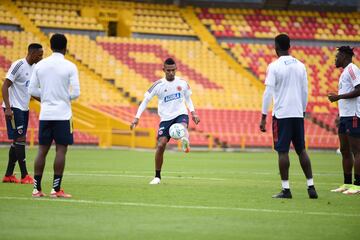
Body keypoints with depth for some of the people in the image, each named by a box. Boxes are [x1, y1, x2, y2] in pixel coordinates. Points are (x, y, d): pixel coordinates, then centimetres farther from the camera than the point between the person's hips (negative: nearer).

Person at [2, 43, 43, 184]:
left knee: (17, 142, 9)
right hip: (14, 108, -9)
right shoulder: (18, 65, -15)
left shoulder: (34, 68, 11)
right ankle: (24, 176, -8)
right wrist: (8, 108, -23)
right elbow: (5, 86, -17)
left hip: (24, 109, 9)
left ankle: (8, 175, 15)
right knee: (20, 139, -10)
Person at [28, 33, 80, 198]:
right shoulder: (70, 67, -7)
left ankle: (37, 188, 6)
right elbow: (75, 93, -10)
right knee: (61, 150, 0)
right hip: (62, 114, -4)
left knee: (42, 150, 7)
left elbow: (32, 90, 5)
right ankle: (56, 189, -3)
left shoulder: (40, 65, 4)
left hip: (45, 114, 4)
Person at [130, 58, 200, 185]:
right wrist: (137, 117, -8)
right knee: (161, 145, -11)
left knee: (183, 126, -37)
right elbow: (145, 100, 1)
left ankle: (185, 143, -71)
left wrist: (193, 112, 5)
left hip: (181, 114, 0)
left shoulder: (182, 83, 4)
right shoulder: (158, 85, -2)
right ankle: (157, 176, 3)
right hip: (166, 118, 0)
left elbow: (188, 98, 20)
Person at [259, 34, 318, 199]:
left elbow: (268, 93, -10)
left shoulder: (274, 66, -7)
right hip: (298, 114, 5)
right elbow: (305, 92, 12)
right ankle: (311, 186, 8)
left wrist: (263, 117, -7)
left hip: (281, 114, -5)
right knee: (301, 150, 12)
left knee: (283, 151, -1)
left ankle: (286, 189, -3)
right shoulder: (300, 66, 8)